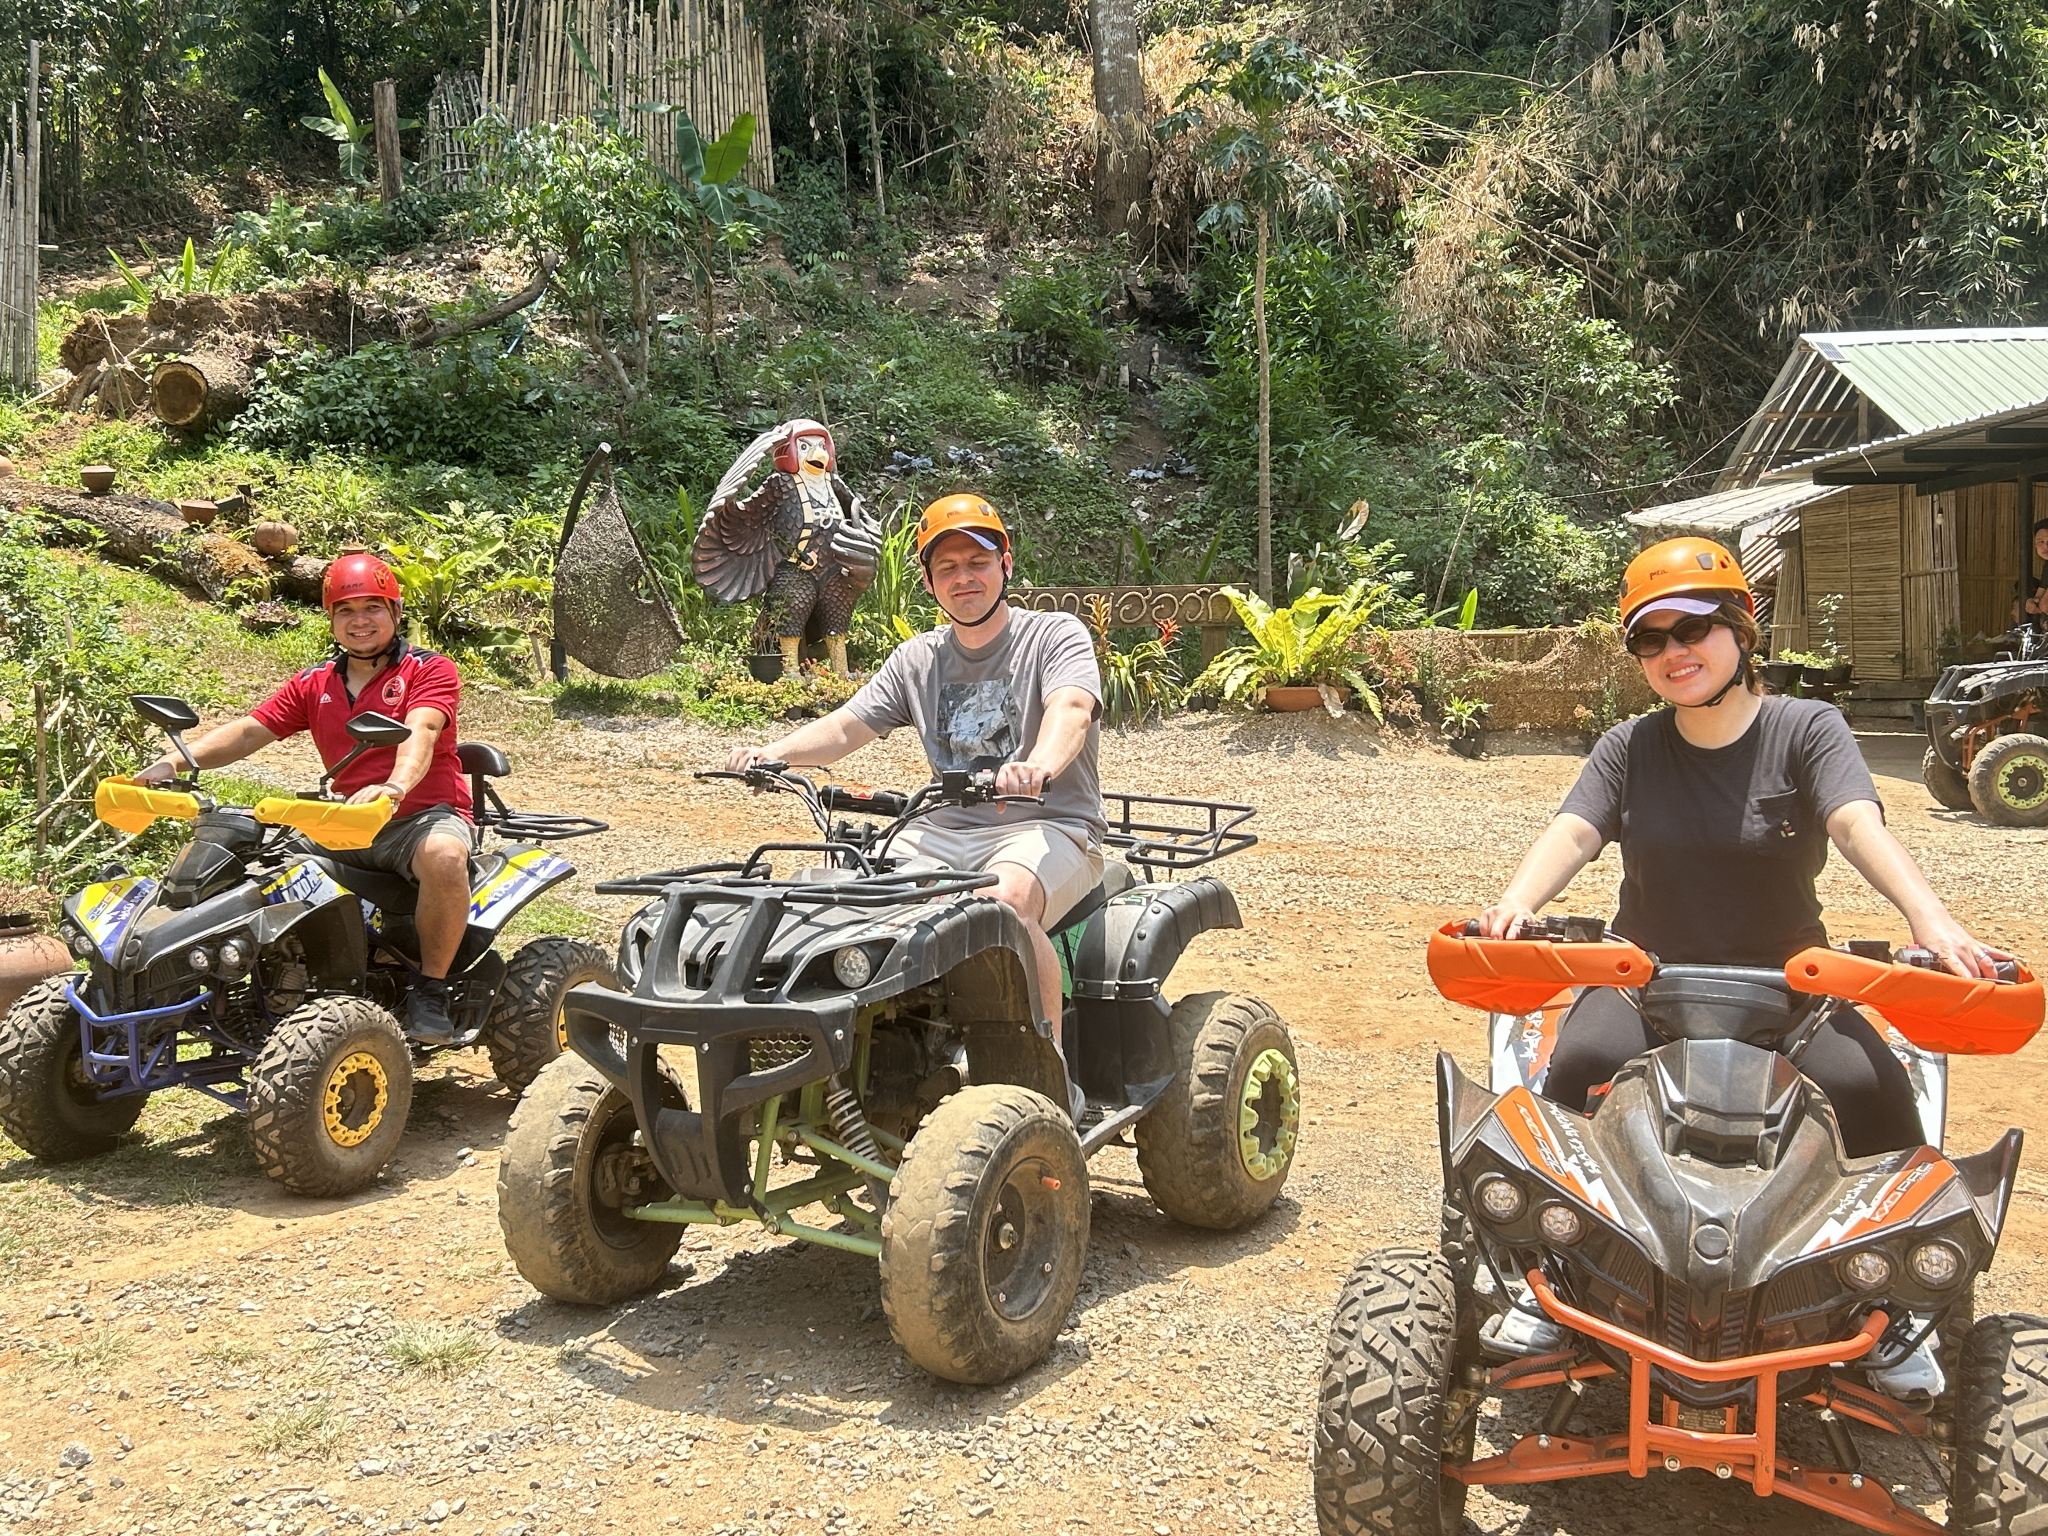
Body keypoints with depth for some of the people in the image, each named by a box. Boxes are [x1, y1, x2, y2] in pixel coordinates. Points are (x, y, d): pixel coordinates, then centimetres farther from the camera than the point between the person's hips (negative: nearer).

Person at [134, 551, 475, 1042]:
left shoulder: (430, 670, -1)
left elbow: (420, 733, -21)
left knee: (445, 856, -40)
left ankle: (430, 990, -22)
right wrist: (174, 761, -12)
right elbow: (248, 730, 6)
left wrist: (395, 786, -43)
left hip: (425, 813, -5)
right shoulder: (314, 686, 15)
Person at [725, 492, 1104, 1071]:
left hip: (1050, 825, -5)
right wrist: (773, 753, -12)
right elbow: (845, 727, 10)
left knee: (1003, 900, -37)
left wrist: (1038, 768, -45)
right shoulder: (916, 660, 16)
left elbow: (1070, 710, -22)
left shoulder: (1057, 636, 0)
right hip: (948, 829, 5)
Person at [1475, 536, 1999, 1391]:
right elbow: (1571, 834, -10)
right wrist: (1514, 904, -33)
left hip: (1786, 978, -1)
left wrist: (1928, 916, -38)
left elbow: (1859, 825, -18)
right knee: (1585, 1062, -31)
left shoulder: (1807, 730, 0)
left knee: (1865, 1084, -29)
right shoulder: (1629, 750, 6)